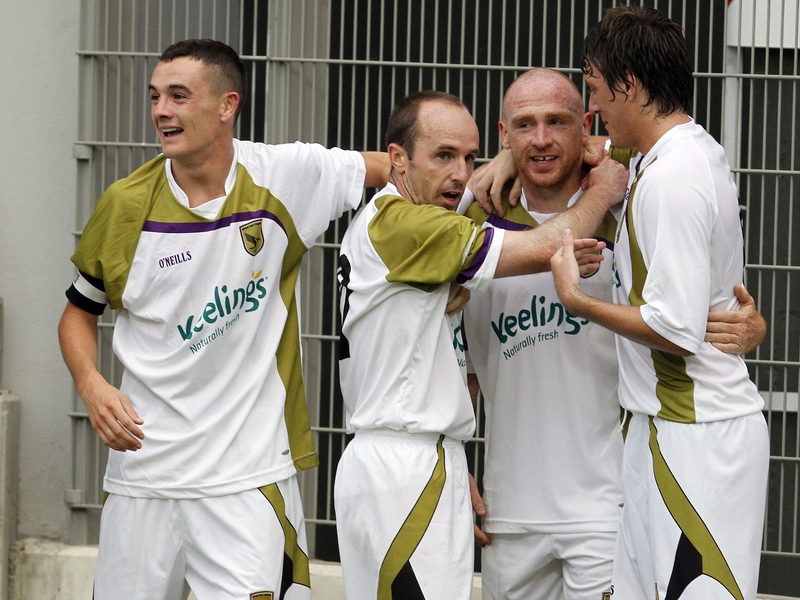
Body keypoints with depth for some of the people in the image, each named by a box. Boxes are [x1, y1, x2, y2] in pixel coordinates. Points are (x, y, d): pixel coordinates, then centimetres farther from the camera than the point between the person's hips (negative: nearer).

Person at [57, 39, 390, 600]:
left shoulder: (285, 178, -5)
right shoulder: (127, 204, -1)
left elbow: (392, 170, 7)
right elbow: (80, 311, 12)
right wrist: (92, 385, -7)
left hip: (251, 476, -2)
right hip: (145, 466, 2)